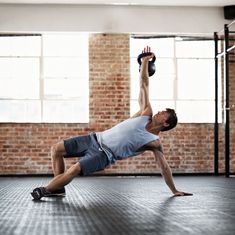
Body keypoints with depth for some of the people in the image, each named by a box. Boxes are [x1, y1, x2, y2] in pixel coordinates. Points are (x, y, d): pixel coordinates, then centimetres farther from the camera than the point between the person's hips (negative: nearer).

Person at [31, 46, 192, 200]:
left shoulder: (155, 143, -4)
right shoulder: (146, 114, 9)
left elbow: (165, 167, 1)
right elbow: (144, 84, 7)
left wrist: (174, 191, -1)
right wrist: (145, 61, 8)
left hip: (105, 154, -6)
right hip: (96, 139, 6)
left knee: (75, 170, -30)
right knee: (57, 150, -2)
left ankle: (45, 190, -10)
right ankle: (58, 188, 9)